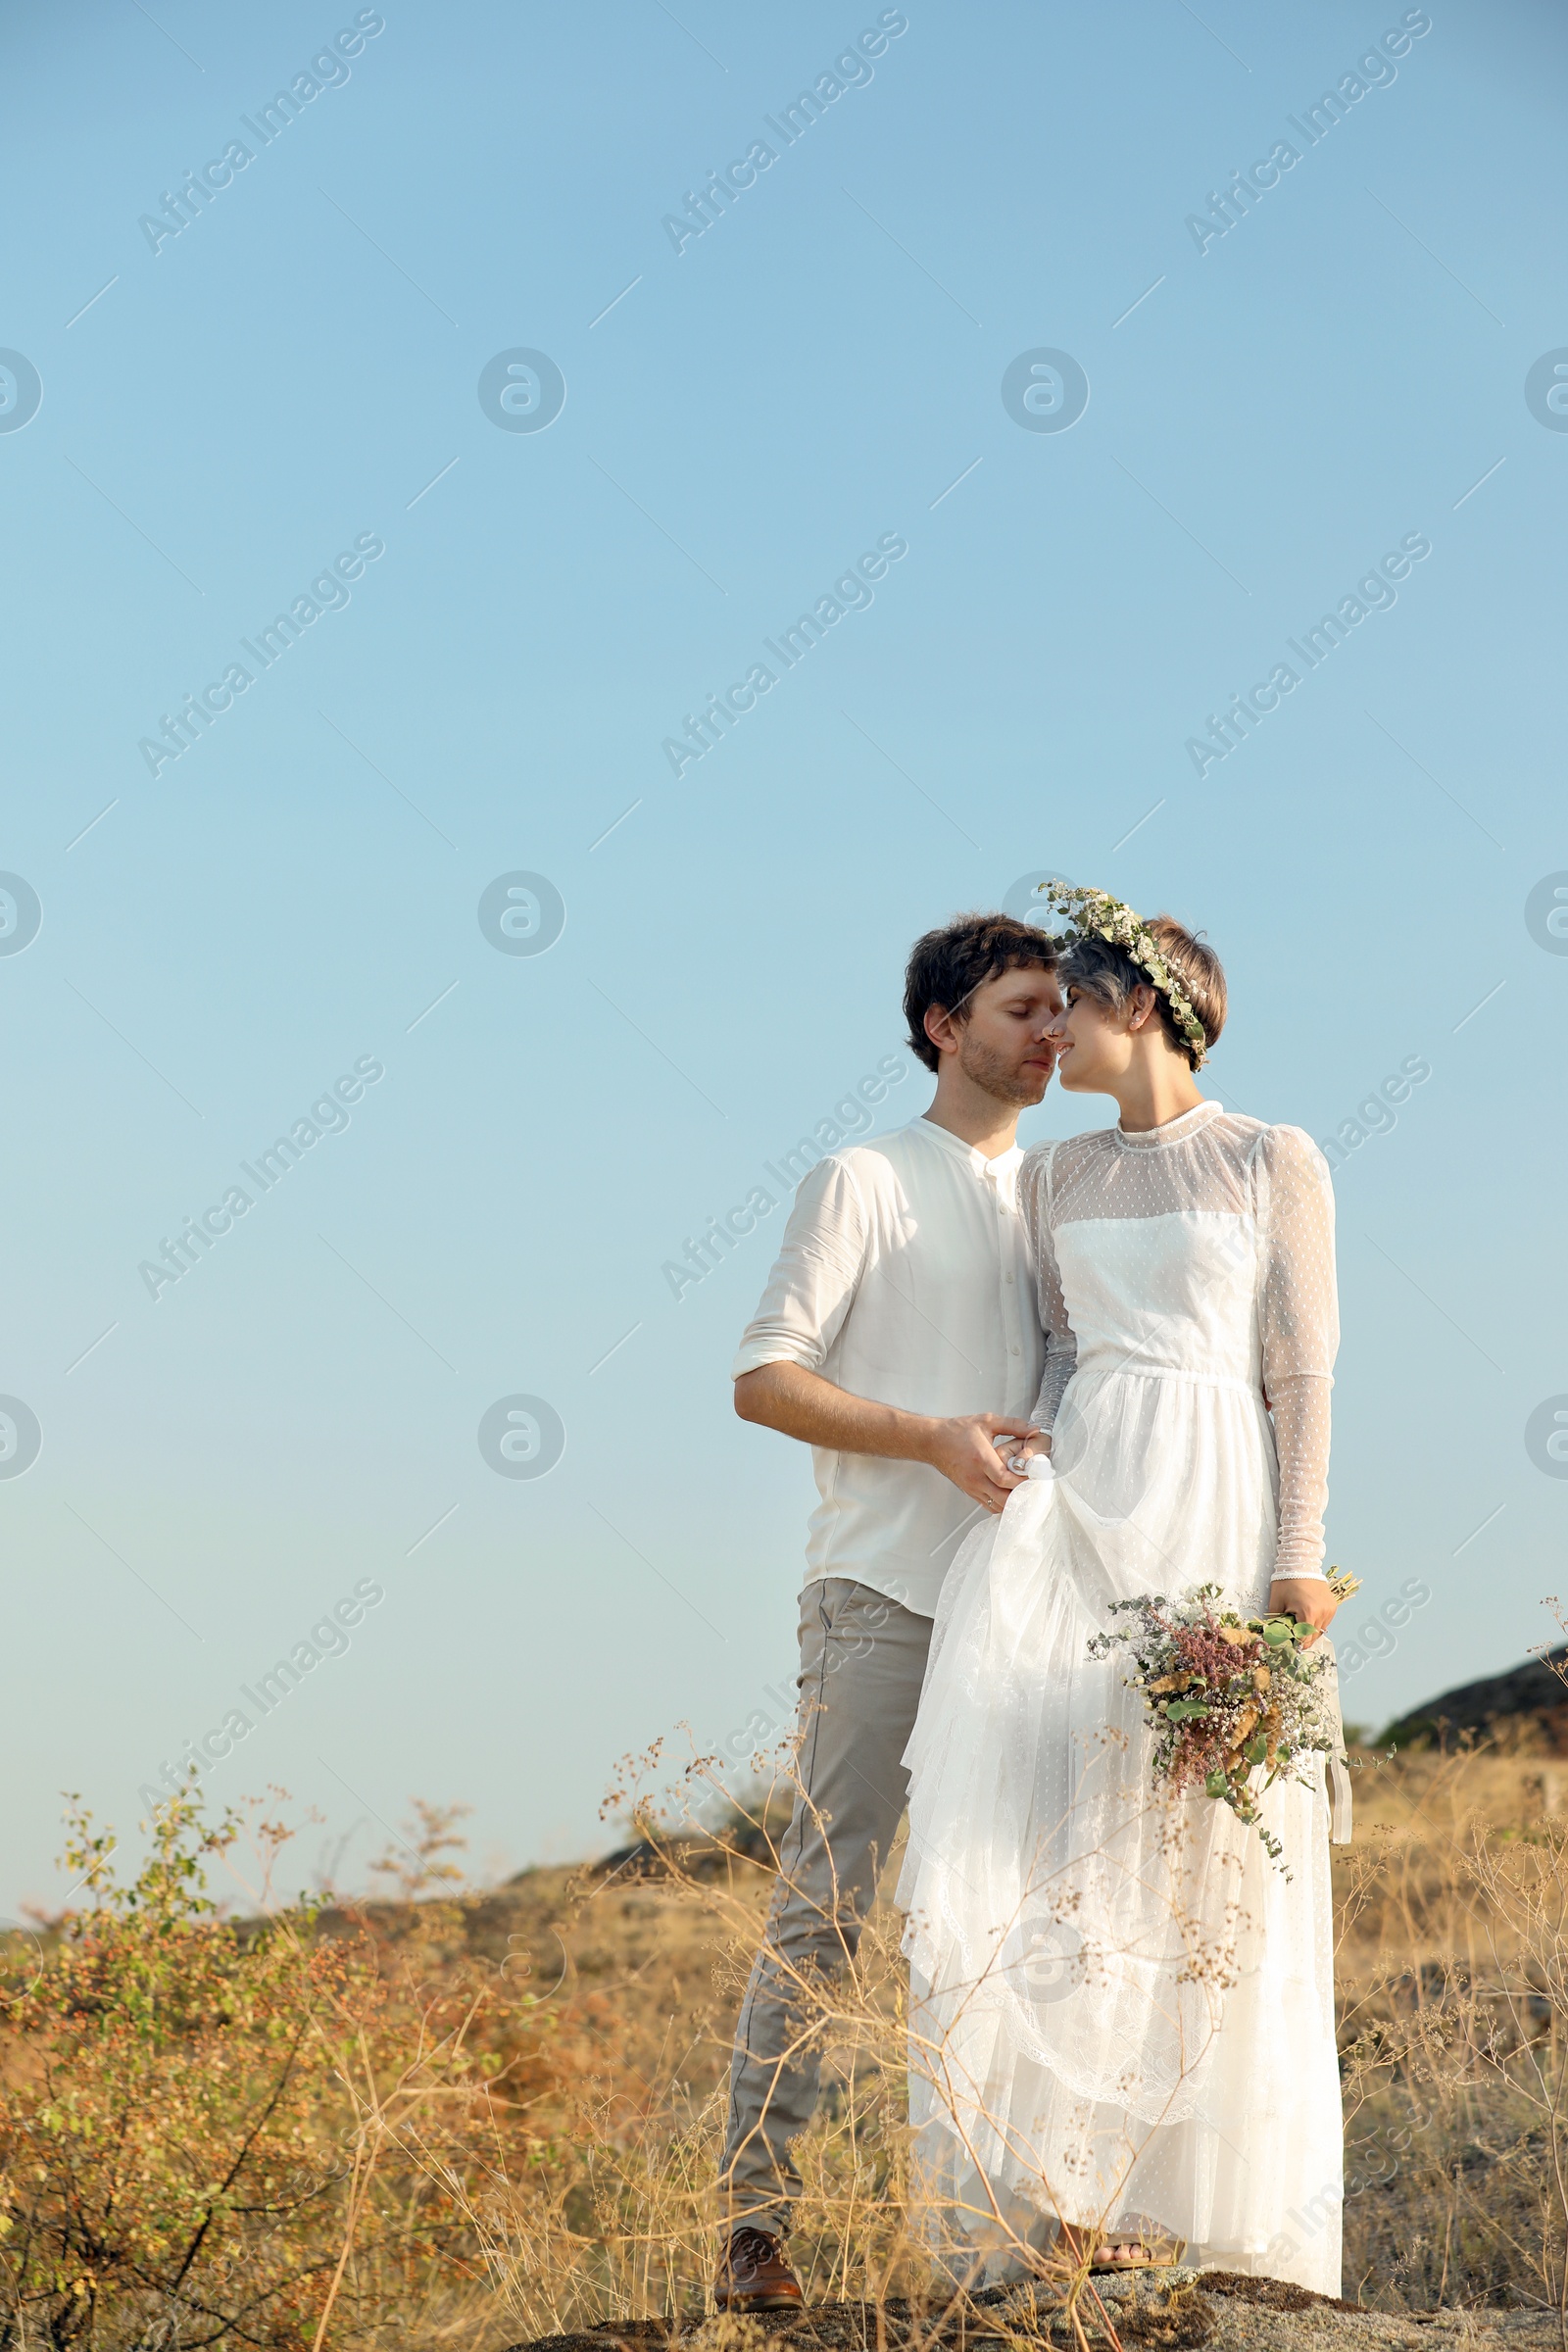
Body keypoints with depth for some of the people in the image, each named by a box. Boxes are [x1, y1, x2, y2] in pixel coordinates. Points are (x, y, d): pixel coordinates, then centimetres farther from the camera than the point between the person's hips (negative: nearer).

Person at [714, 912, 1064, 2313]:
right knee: (826, 1902, -8)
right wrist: (933, 1438, -15)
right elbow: (765, 1378, -5)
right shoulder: (868, 1182, 2)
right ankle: (755, 2223, -6)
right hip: (884, 1599, -6)